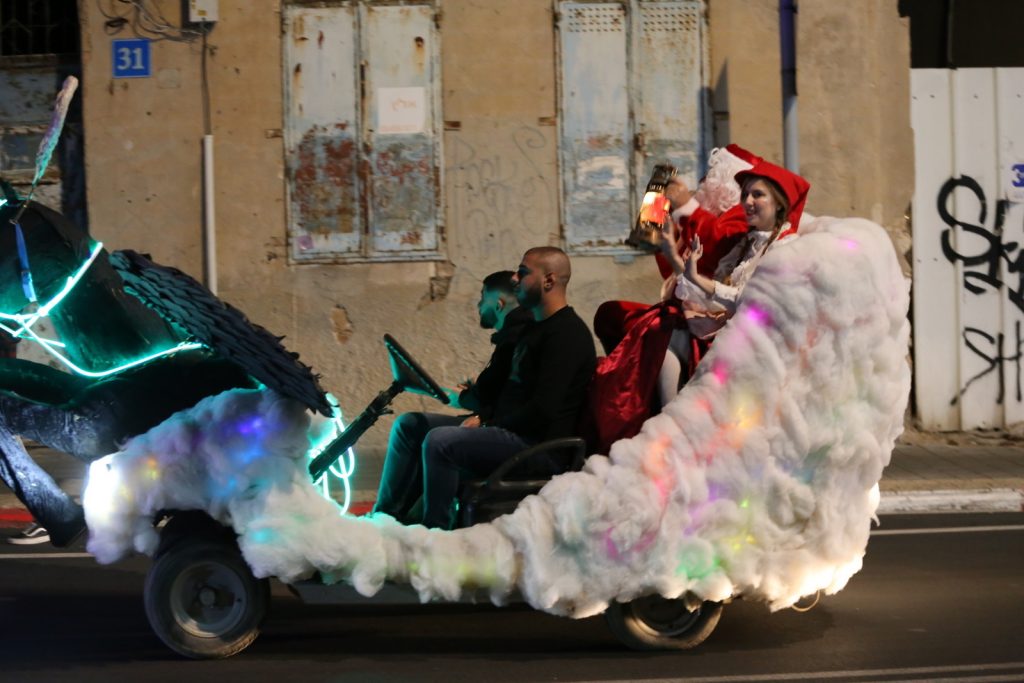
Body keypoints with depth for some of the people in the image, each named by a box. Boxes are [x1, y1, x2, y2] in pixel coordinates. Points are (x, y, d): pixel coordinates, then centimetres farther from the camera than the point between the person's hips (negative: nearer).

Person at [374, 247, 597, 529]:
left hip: (540, 445, -11)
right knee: (409, 425, 7)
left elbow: (543, 411, -22)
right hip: (508, 429, 11)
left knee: (439, 441, -30)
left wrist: (487, 423, -12)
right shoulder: (534, 328, 18)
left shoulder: (567, 334, -15)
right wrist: (480, 417, 5)